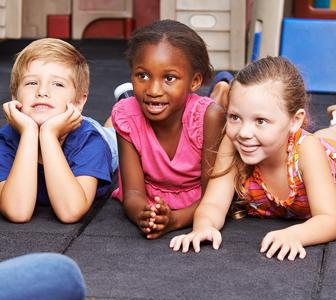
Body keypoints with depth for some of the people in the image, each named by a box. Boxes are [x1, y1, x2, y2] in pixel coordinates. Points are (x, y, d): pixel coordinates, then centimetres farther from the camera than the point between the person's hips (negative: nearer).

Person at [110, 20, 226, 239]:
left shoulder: (209, 116, -33)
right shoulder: (126, 116, -26)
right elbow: (133, 192, -26)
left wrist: (175, 220, -50)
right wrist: (143, 215, -51)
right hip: (149, 203, 2)